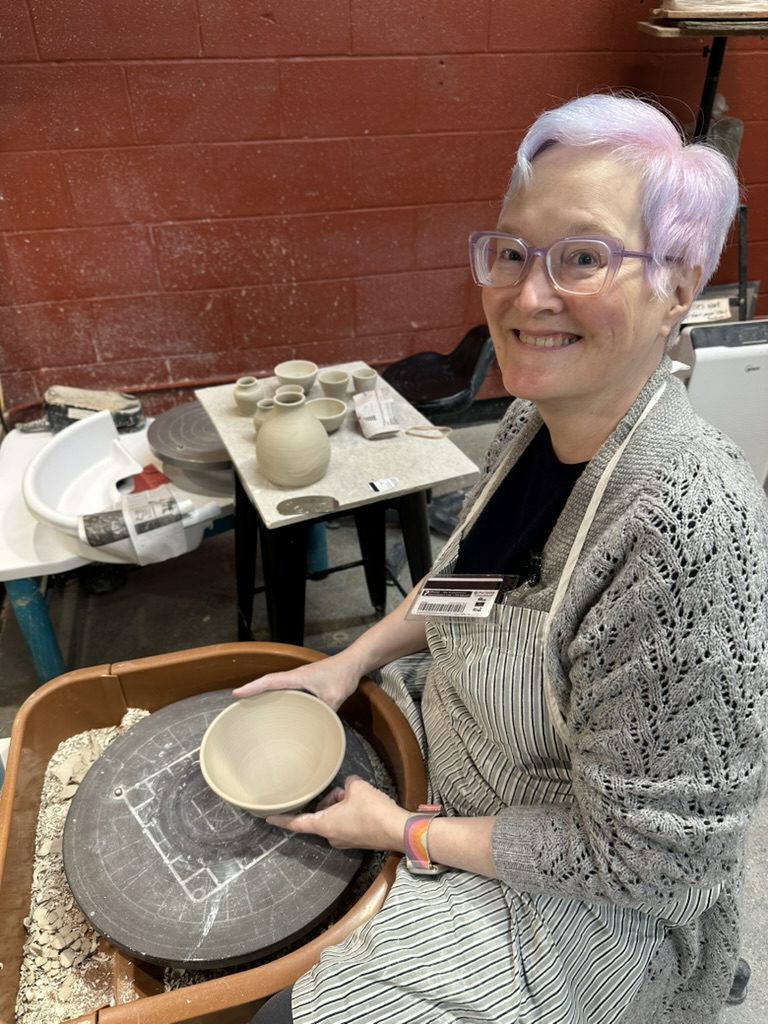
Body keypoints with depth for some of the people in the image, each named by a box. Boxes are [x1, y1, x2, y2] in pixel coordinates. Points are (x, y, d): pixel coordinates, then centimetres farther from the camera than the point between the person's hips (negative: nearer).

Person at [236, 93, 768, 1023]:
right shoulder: (534, 420, -11)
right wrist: (350, 661, -3)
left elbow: (638, 861, -26)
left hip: (577, 903, -6)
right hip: (448, 742, 7)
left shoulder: (690, 529, -36)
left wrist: (405, 834, -18)